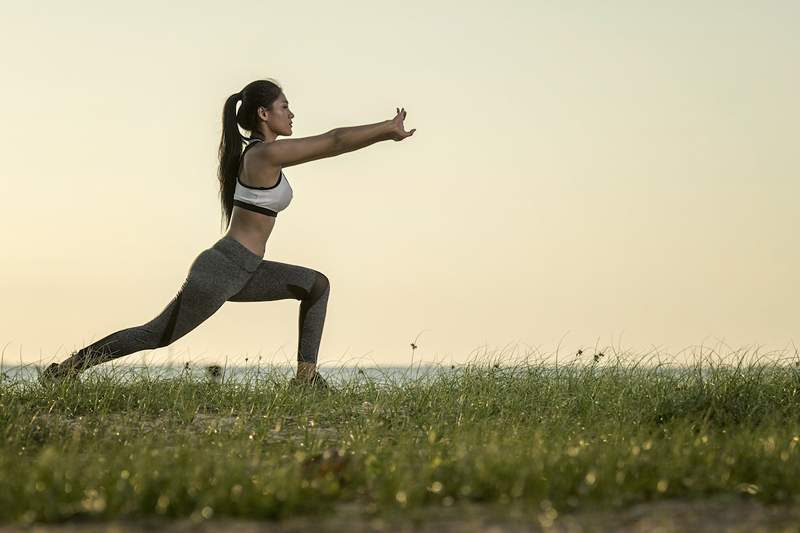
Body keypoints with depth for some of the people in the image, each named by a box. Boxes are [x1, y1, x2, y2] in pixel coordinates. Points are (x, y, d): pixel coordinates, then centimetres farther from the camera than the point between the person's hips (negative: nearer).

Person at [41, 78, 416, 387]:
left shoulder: (259, 153, 11)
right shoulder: (265, 154, -16)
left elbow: (329, 145, 21)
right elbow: (334, 141, -15)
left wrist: (385, 131, 19)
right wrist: (389, 129, -6)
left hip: (242, 272, 10)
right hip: (220, 270, -10)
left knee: (316, 285, 10)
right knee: (157, 336, -2)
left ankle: (306, 375, 8)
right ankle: (68, 368, 7)